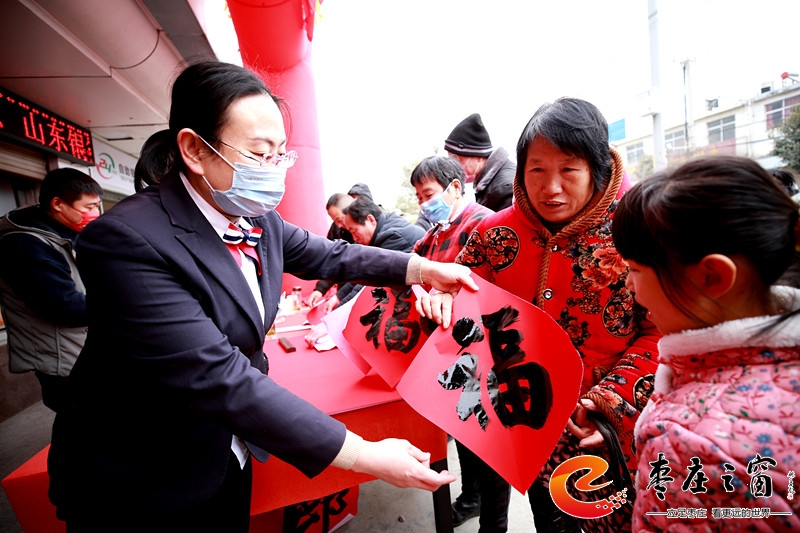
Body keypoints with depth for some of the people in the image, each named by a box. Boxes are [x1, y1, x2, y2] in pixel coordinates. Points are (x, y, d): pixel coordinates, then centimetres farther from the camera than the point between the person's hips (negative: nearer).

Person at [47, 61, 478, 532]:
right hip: (138, 488, -5)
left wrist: (424, 270, -6)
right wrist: (367, 458, -32)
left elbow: (328, 256, 5)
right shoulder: (128, 241, -29)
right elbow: (217, 379, -34)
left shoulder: (259, 220, -7)